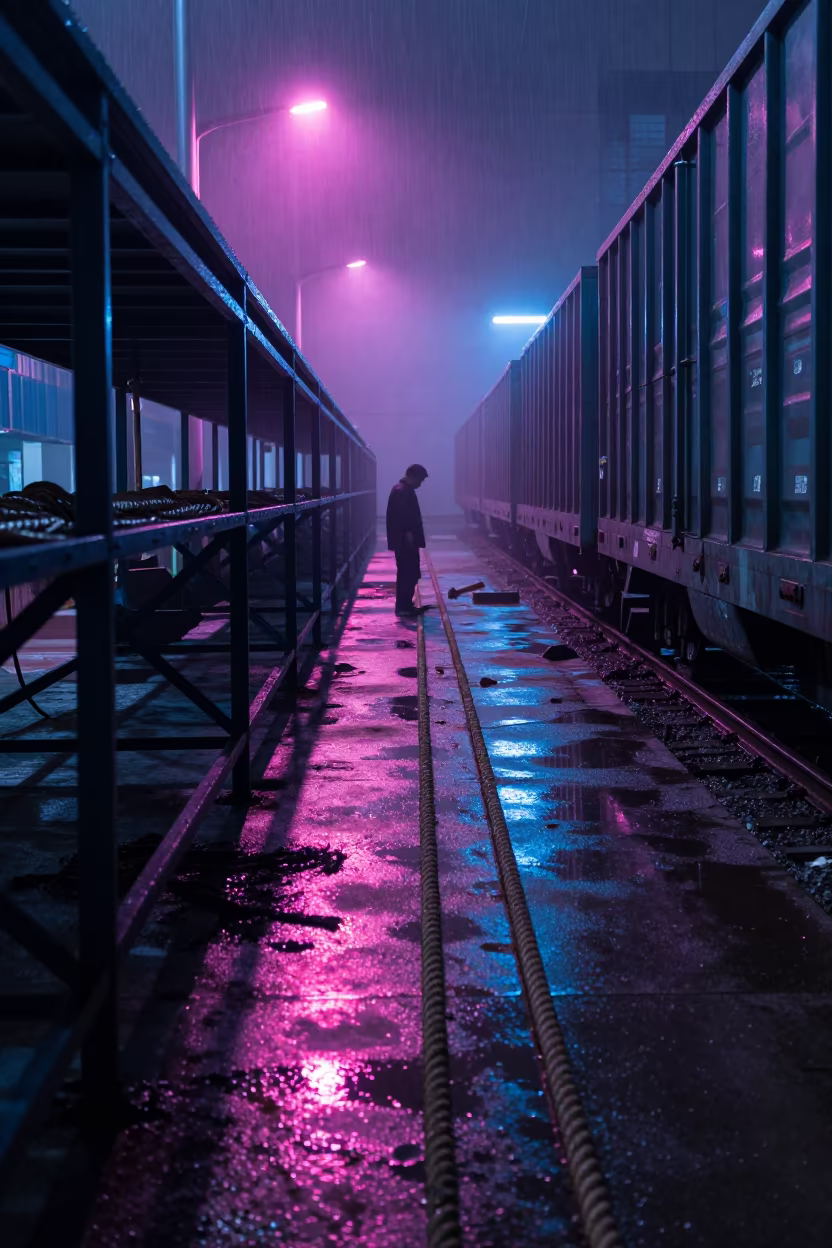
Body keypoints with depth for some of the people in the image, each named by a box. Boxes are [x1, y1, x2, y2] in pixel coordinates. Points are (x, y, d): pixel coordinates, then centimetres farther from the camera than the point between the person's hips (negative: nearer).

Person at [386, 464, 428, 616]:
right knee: (407, 573, -7)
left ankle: (405, 605, 18)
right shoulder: (401, 491, -16)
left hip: (407, 541, 11)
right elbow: (401, 515, -24)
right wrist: (407, 533, -26)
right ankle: (403, 607, -4)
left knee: (409, 573, 13)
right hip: (404, 541, -11)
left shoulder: (404, 490, 18)